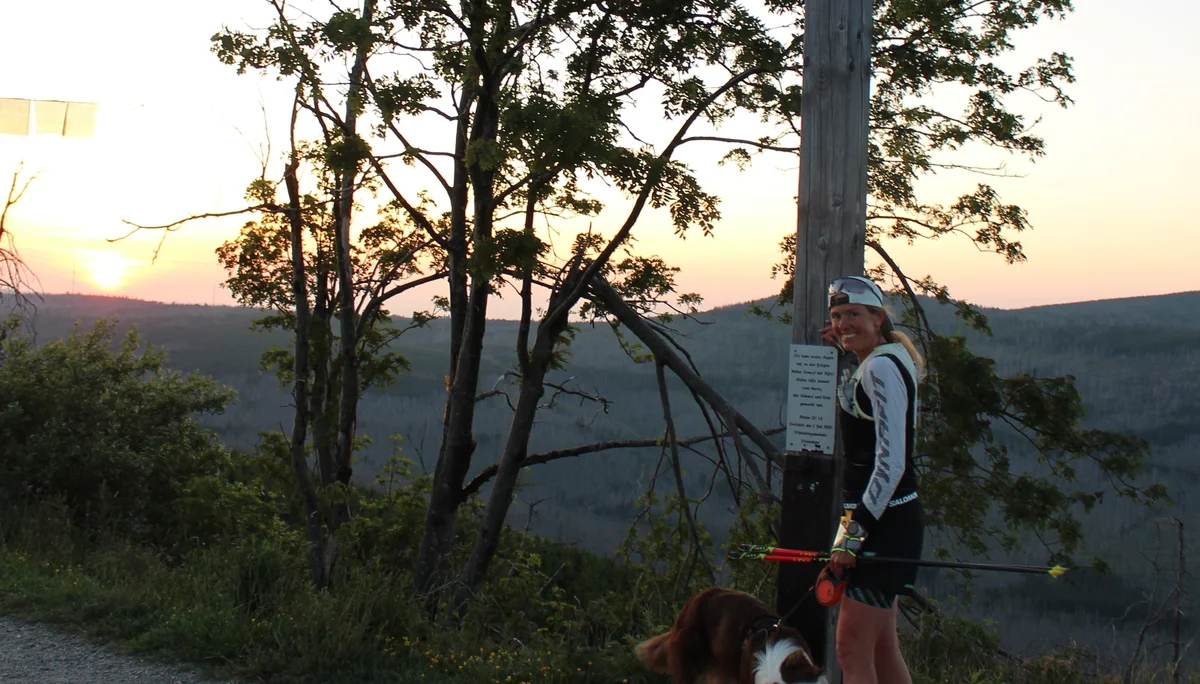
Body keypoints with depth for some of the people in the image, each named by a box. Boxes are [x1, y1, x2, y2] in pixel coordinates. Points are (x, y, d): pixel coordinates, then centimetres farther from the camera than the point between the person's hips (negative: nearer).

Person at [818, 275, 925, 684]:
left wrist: (854, 531, -24)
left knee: (852, 650, -10)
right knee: (881, 648, 14)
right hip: (882, 521, 10)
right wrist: (842, 352, 21)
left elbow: (891, 462, -23)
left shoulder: (881, 367, -16)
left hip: (885, 523, -10)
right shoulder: (875, 365, 13)